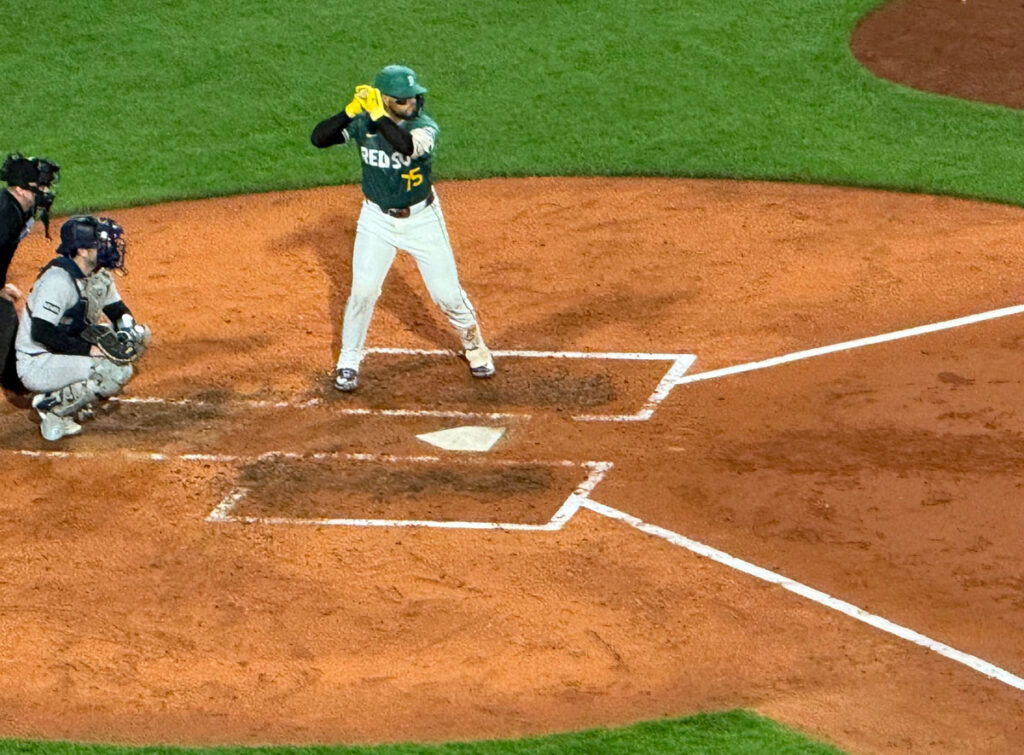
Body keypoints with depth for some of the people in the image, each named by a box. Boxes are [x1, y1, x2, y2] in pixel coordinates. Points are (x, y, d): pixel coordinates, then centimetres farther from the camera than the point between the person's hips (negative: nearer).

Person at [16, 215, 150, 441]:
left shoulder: (101, 275, 4)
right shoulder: (59, 280, -23)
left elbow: (119, 312, 15)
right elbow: (41, 332, -28)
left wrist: (131, 332, -9)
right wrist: (90, 349, -29)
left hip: (68, 353, 10)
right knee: (117, 372, -26)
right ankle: (53, 408, -10)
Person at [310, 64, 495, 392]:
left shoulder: (425, 127, -20)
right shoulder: (362, 124, -13)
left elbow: (406, 145, -42)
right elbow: (318, 138, -23)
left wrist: (377, 114, -44)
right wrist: (352, 110, -34)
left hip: (422, 218, -1)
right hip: (377, 219, 1)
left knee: (447, 292, 4)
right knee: (363, 290, -5)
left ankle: (473, 344, 31)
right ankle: (348, 361, 14)